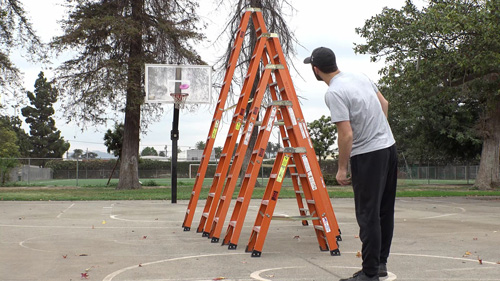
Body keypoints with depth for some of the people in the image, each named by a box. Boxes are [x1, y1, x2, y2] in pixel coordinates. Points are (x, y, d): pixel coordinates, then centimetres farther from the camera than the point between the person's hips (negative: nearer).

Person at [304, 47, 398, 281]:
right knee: (385, 210, 17)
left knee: (368, 215, -4)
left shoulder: (334, 93, -19)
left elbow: (346, 135, -23)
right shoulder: (359, 77, 9)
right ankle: (380, 262, 27)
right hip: (389, 147, 10)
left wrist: (341, 169, -13)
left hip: (368, 156, -10)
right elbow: (384, 103, 21)